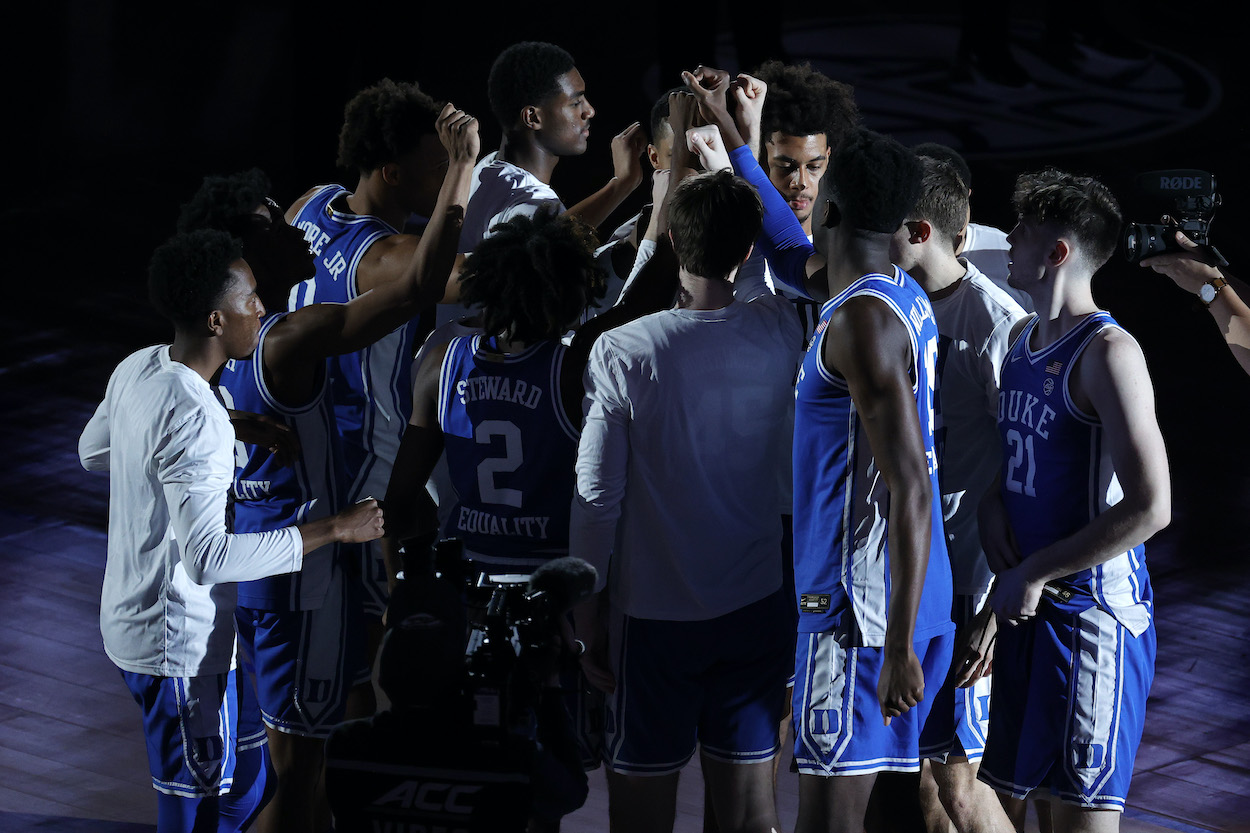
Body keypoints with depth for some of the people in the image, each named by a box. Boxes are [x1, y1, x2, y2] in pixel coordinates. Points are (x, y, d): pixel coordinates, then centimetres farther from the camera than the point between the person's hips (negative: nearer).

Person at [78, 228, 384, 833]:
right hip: (179, 648, -10)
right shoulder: (196, 421, -29)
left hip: (133, 619, 10)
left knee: (247, 779, 22)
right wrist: (335, 529, -32)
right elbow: (208, 556, -34)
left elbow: (93, 451, 20)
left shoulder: (137, 370, 0)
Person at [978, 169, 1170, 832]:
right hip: (1025, 603, 9)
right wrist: (993, 503, 2)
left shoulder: (1107, 352, -16)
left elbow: (1150, 507, -22)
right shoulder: (1020, 338, 12)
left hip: (1091, 607, -9)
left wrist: (1036, 573, -17)